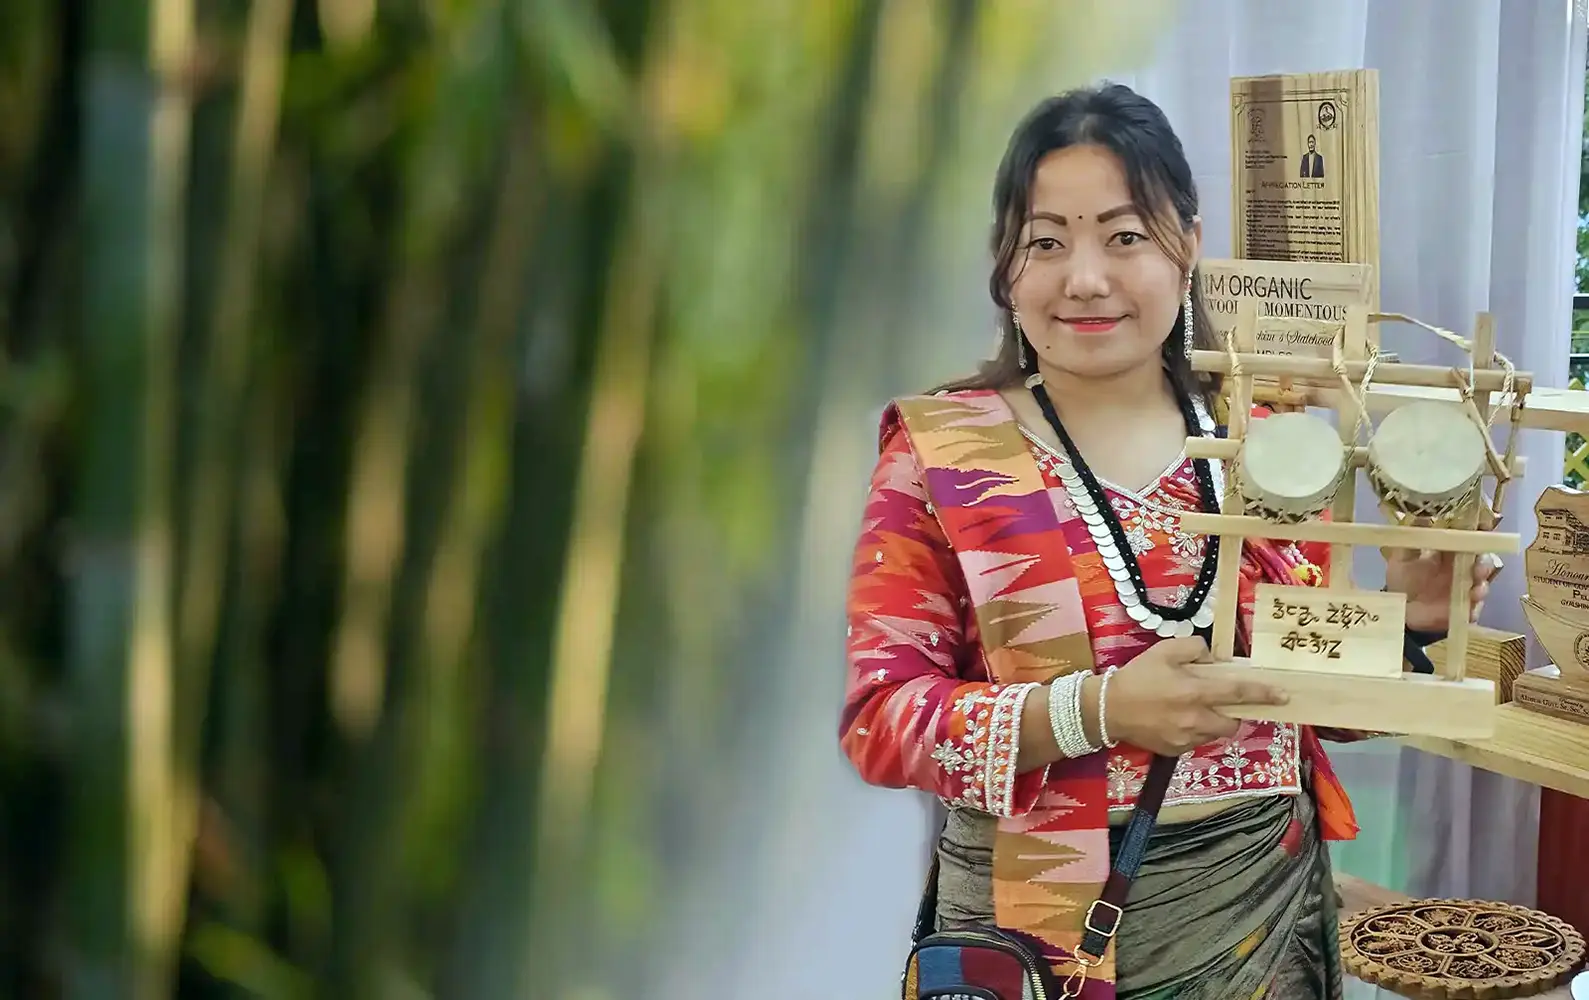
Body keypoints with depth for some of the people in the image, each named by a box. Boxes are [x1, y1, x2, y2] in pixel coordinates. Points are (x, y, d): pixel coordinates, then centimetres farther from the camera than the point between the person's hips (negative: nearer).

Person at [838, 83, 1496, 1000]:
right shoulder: (941, 448, -7)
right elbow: (880, 719, -12)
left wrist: (1400, 619, -10)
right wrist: (1096, 710, -25)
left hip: (1265, 906, 3)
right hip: (1040, 922, -3)